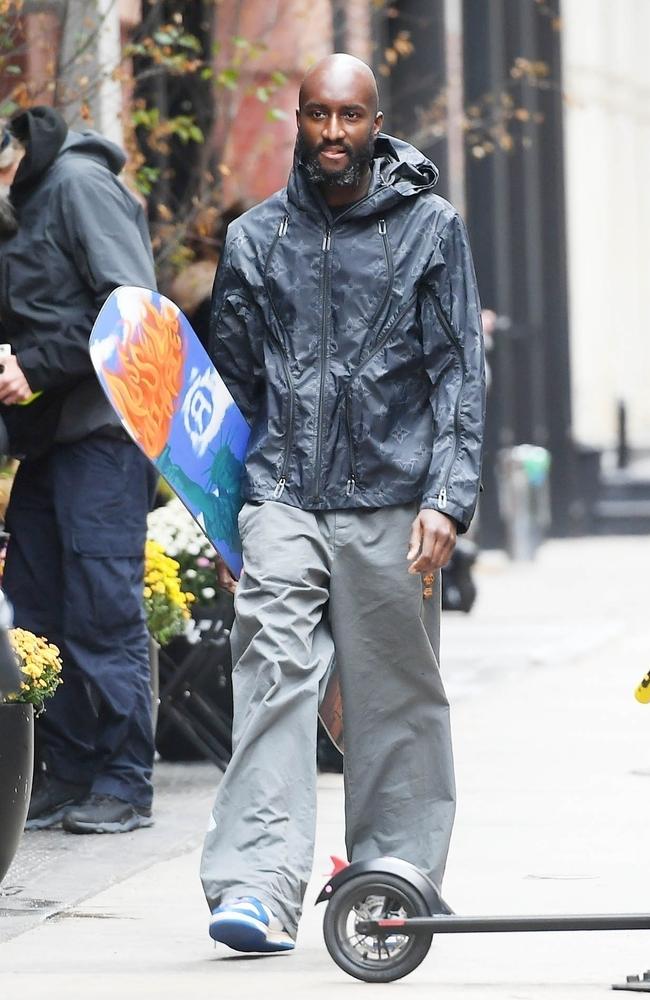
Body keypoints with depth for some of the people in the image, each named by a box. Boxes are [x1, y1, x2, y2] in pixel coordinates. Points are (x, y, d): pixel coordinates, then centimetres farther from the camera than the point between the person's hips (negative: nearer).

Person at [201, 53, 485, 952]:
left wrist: (448, 499, -8)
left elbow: (459, 373, 3)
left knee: (397, 695, 5)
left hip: (392, 501, -1)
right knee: (272, 672, -13)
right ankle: (260, 887, -21)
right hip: (282, 495, 1)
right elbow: (230, 382, 16)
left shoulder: (430, 229, 5)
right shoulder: (256, 239, 10)